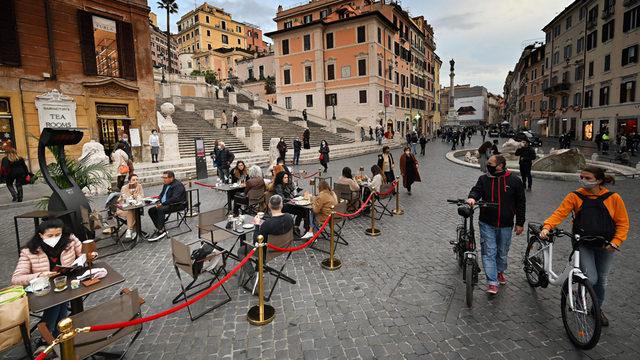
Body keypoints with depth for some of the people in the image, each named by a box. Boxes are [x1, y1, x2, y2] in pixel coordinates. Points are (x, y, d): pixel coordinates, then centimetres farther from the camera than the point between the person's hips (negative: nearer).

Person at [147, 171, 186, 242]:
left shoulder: (178, 185, -16)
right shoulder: (166, 185, 13)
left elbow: (175, 199, -27)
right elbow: (161, 195, 23)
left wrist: (163, 204, -25)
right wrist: (159, 202, 2)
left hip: (178, 205, -10)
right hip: (165, 205, 10)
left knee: (160, 210, -31)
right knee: (151, 210, -3)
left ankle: (160, 231, -26)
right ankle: (159, 229, -3)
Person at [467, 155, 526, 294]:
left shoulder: (514, 181, -3)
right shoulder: (484, 179, -1)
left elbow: (521, 203, 2)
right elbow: (477, 190, -12)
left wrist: (520, 223, 3)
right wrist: (472, 197, -37)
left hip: (506, 225, 0)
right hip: (487, 224, 0)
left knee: (503, 252, 17)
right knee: (489, 252, -3)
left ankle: (500, 271, 43)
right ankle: (492, 282, 3)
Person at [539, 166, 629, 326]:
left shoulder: (613, 198, -6)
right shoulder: (575, 196, -9)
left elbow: (622, 222, -1)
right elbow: (560, 213, -17)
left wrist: (615, 242, -13)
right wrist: (547, 226, -33)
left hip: (605, 247, 2)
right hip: (583, 245, -2)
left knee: (602, 280, 16)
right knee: (590, 279, -14)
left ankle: (598, 309, 40)